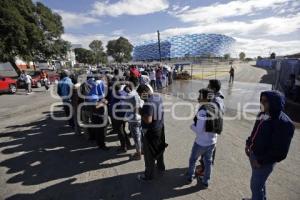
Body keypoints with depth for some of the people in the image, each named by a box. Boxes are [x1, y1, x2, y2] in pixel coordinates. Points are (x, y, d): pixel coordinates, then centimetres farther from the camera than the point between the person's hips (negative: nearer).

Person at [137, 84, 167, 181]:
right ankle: (161, 167, 47)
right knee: (159, 148, 27)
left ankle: (149, 175, 28)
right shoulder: (159, 97, 0)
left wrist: (141, 113, -17)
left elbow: (148, 120, -32)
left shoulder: (148, 103, -28)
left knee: (149, 154, 10)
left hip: (150, 131, -9)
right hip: (160, 128, 9)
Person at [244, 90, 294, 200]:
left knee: (255, 185, 9)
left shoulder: (284, 123, -24)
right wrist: (248, 143, 4)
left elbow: (280, 151, -22)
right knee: (259, 181, 27)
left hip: (264, 161, -7)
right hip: (253, 154, 7)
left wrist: (261, 161, -19)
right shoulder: (263, 114, -2)